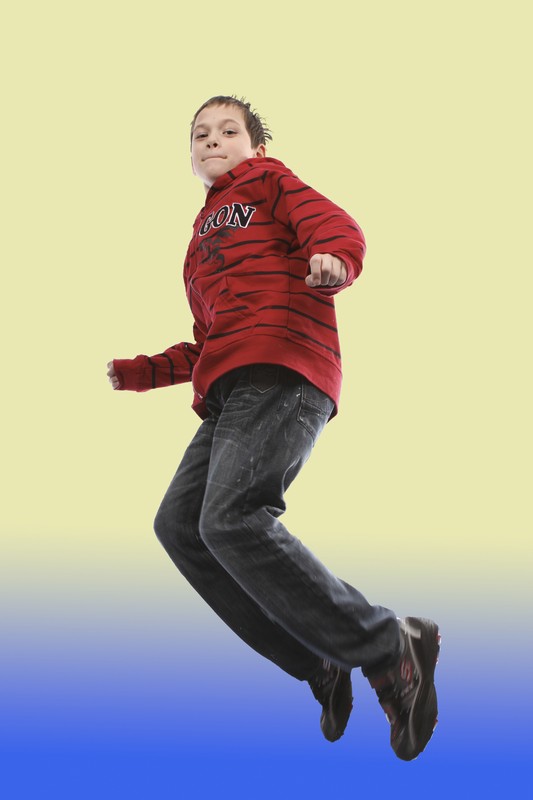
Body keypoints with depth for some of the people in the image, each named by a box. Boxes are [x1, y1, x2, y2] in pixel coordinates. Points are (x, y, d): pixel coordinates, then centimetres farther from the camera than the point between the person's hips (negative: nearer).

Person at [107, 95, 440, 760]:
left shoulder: (267, 182, 14)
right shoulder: (204, 240, 36)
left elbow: (335, 226, -6)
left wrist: (333, 258, -29)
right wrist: (141, 373, 30)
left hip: (281, 368, -8)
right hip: (229, 390, 9)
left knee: (230, 518, -26)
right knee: (179, 522, -7)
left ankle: (390, 649, -21)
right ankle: (319, 664, -7)